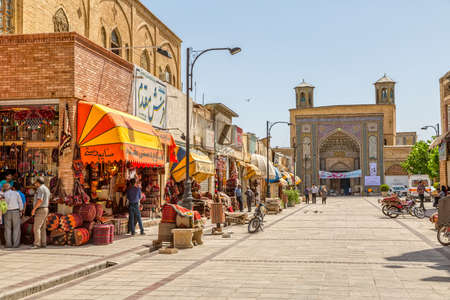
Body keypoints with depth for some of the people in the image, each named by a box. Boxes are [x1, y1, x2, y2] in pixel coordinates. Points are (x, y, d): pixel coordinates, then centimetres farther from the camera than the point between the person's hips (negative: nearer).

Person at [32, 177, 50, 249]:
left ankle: (37, 244, -15)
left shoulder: (40, 189, -15)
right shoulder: (46, 189, 17)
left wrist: (34, 209, -20)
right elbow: (48, 201, 23)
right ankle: (43, 244, 7)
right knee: (42, 228, 9)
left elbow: (40, 200, -25)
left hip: (40, 211, -10)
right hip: (45, 209, 10)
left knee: (36, 228, -11)